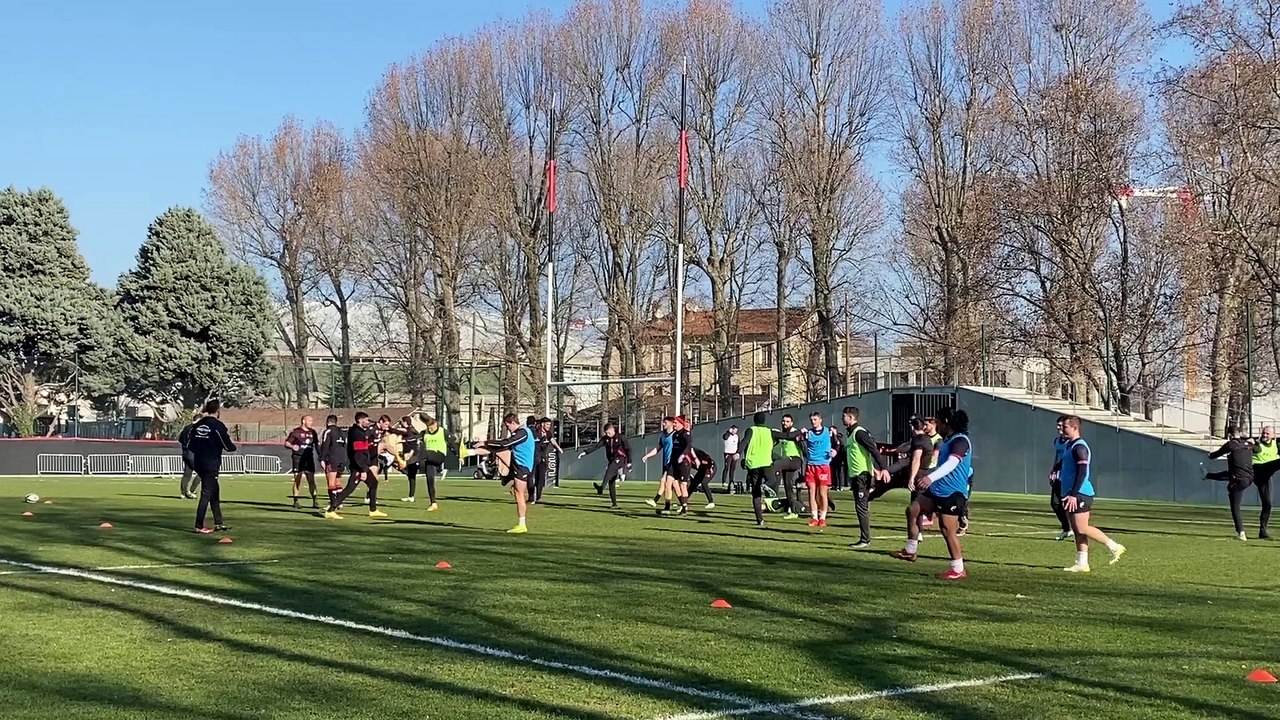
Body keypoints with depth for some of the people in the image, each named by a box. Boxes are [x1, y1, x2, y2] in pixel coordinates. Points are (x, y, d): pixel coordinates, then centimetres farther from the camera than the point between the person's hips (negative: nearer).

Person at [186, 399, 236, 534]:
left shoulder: (197, 424, 7)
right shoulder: (218, 425, -12)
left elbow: (189, 445, 10)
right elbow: (228, 447, -10)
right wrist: (233, 445, 12)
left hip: (198, 464, 7)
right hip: (211, 465, -7)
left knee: (215, 492, 16)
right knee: (207, 494, -3)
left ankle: (218, 523, 20)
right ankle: (199, 526, -3)